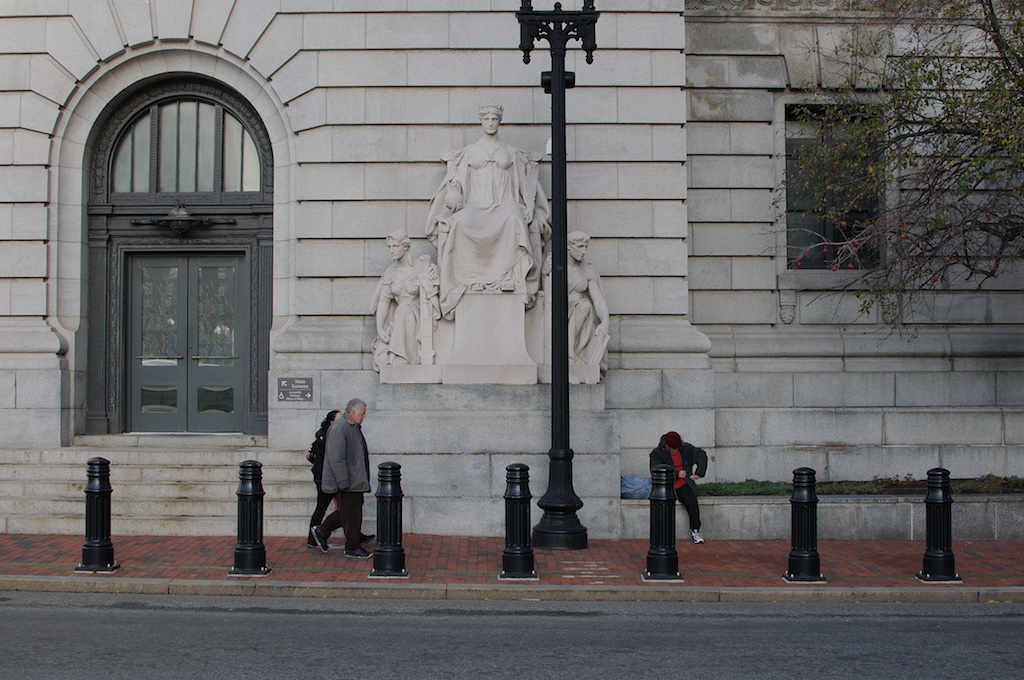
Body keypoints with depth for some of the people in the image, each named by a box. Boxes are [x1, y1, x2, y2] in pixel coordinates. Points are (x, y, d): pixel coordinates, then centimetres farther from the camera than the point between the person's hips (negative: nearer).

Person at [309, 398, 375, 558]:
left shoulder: (353, 427, 13)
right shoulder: (339, 428, -20)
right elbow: (336, 458, -24)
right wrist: (344, 482, -24)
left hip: (355, 480, 10)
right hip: (346, 482, -10)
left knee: (348, 511, 15)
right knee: (351, 513, -1)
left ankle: (321, 531, 27)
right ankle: (352, 547, 10)